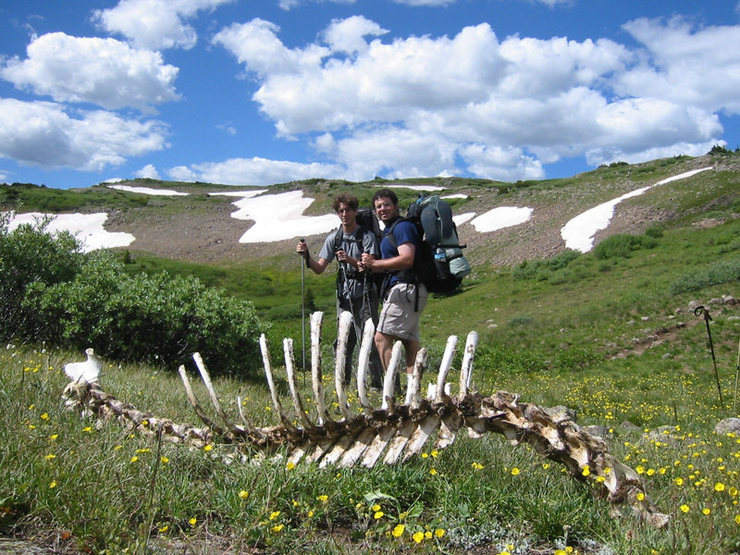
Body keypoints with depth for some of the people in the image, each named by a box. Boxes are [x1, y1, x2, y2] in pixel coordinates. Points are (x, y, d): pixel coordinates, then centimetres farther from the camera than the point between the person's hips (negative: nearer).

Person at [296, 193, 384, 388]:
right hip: (344, 296, 5)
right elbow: (319, 268, 7)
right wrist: (306, 255, -11)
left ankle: (377, 383, 1)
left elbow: (369, 267, -13)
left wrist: (351, 260, -30)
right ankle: (343, 385, 17)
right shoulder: (333, 238, 10)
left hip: (364, 294, -4)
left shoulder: (367, 236, -4)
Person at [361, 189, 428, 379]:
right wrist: (369, 267, 9)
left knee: (382, 338, -13)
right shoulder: (388, 230, 23)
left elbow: (406, 260, -23)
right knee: (411, 341, 7)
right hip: (409, 292, 11)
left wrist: (375, 263, -16)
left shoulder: (402, 226, -9)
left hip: (405, 289, -11)